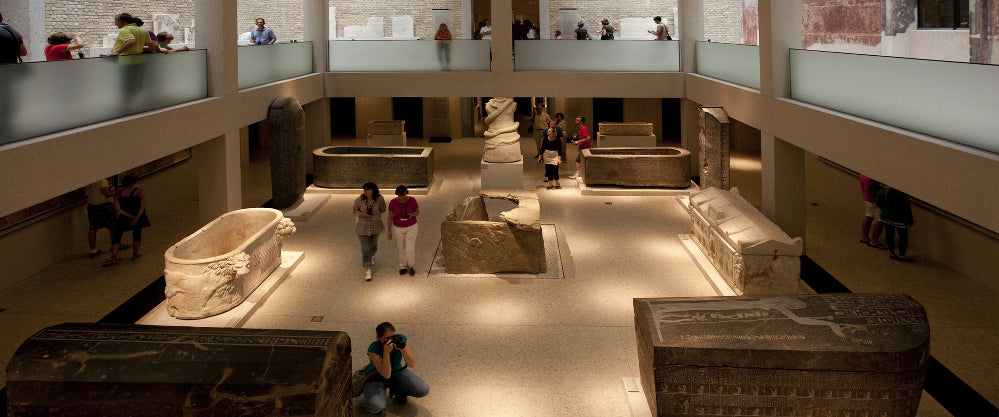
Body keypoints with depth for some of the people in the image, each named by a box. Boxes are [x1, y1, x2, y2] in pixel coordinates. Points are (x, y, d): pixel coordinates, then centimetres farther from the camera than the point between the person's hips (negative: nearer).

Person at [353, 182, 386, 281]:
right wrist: (362, 213, -25)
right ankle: (367, 271, 5)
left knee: (373, 245, 23)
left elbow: (383, 210, 0)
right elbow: (355, 211, -6)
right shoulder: (360, 199, -17)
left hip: (375, 226, 2)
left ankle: (371, 255, 59)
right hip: (363, 226, -1)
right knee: (365, 248, -3)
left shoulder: (379, 199, -17)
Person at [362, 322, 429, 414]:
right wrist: (386, 353, -45)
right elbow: (386, 375, -33)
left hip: (397, 372, 4)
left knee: (424, 390, -16)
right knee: (376, 407, -34)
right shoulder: (373, 349, -29)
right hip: (376, 378, -4)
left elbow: (412, 364, -23)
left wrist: (402, 348, -40)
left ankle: (397, 390, 12)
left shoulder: (401, 339, -21)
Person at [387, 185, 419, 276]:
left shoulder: (412, 200, -18)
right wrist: (389, 231, -6)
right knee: (402, 248, 15)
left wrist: (412, 214, -26)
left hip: (411, 227, -1)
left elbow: (417, 212, -4)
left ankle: (411, 266, 23)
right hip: (398, 228, 1)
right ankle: (403, 267, 37)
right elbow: (390, 217, -7)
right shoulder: (393, 202, -17)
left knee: (410, 249, -4)